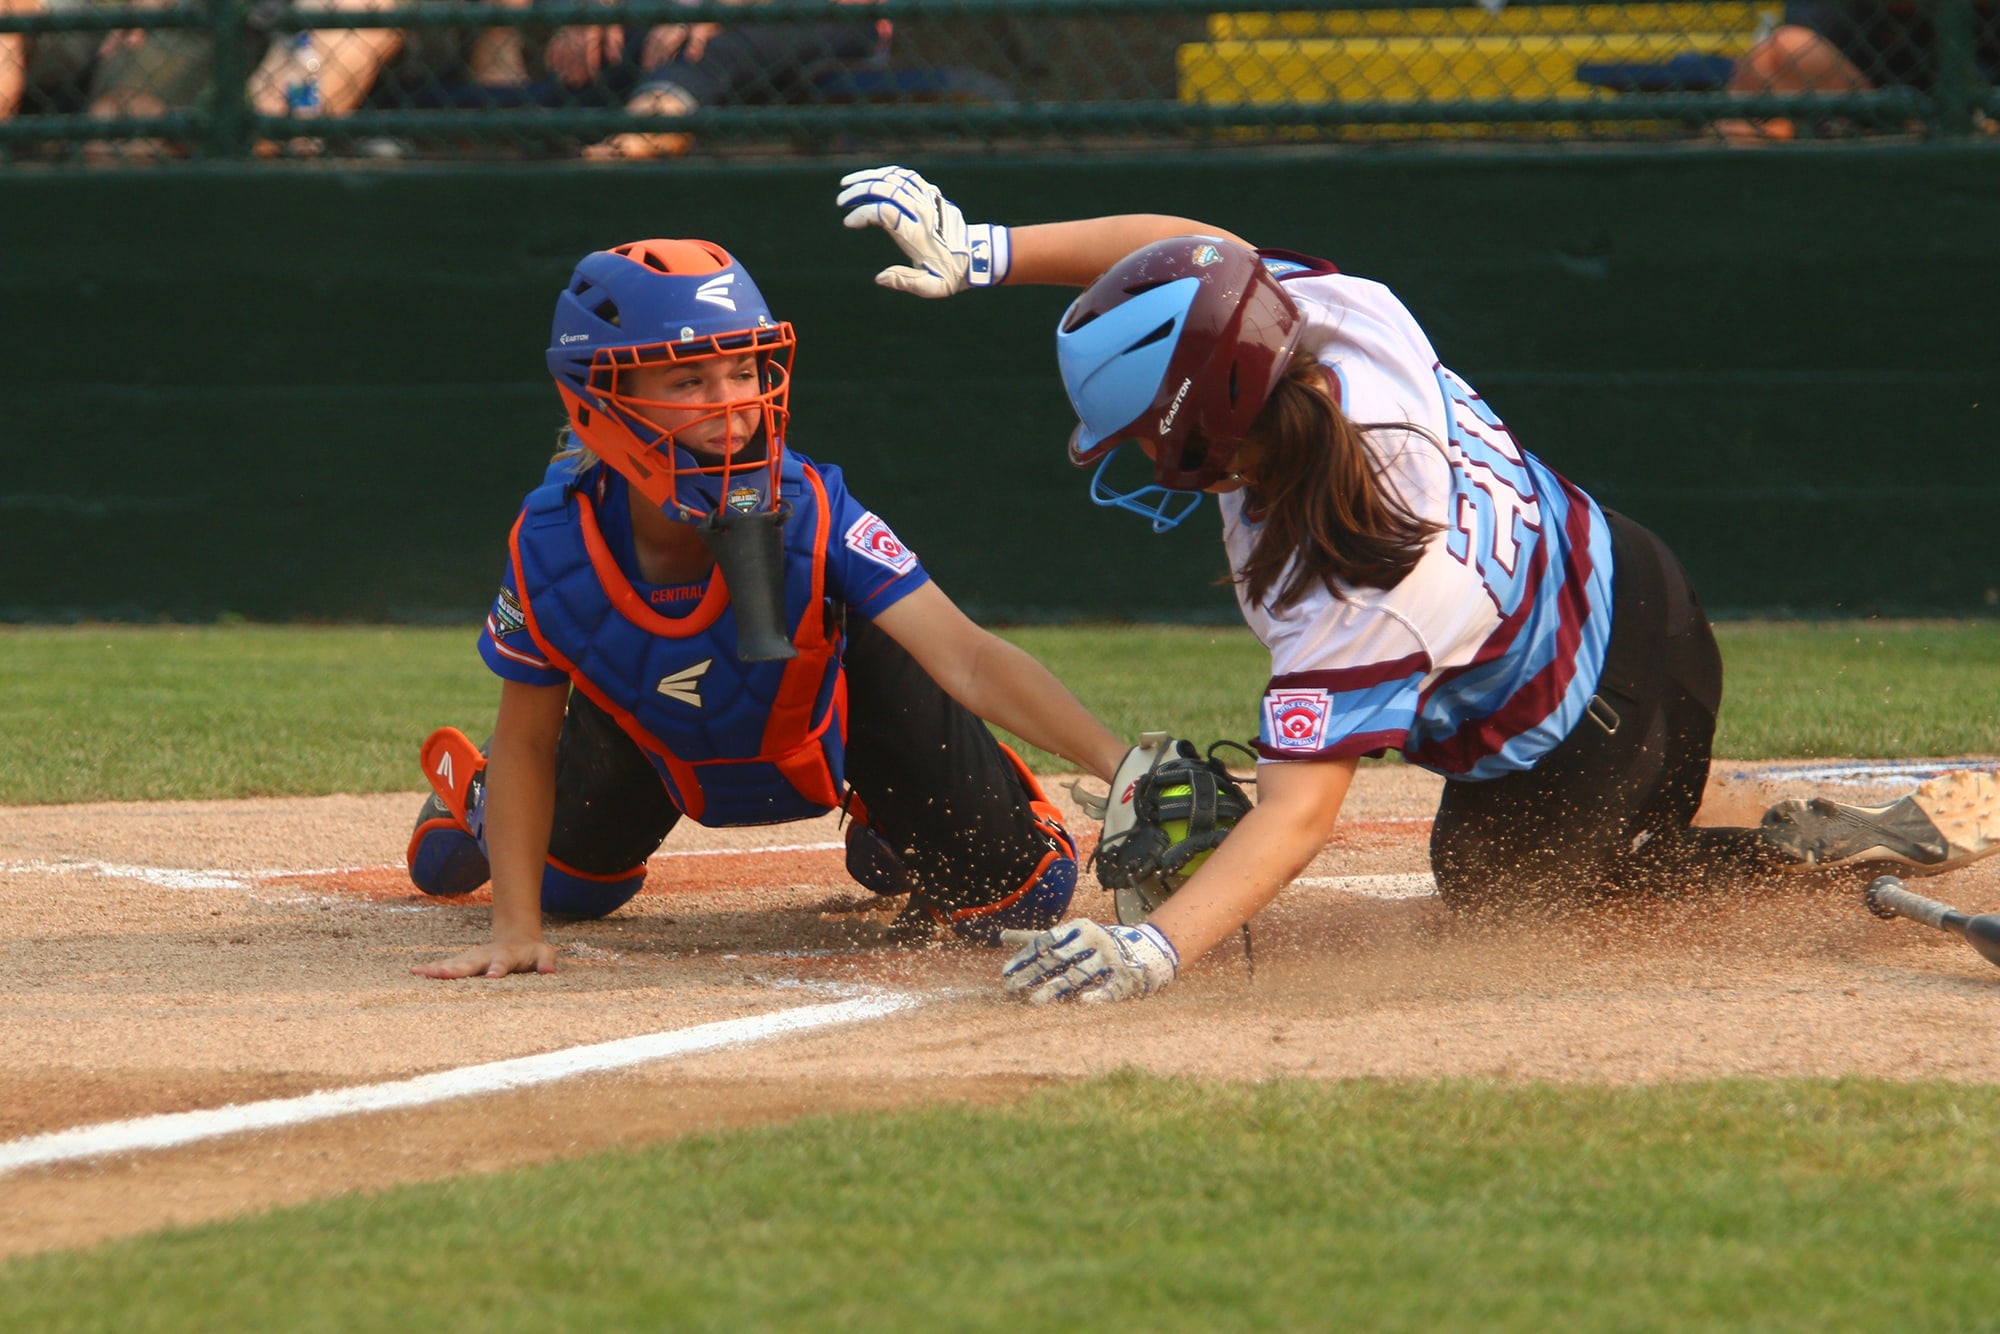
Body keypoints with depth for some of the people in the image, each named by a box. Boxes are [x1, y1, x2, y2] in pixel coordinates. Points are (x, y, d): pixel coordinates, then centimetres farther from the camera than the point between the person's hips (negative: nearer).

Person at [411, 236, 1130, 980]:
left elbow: (968, 660, -47)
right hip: (657, 743, 1)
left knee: (1019, 892, -9)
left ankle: (884, 829, 24)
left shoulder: (809, 513, -41)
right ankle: (477, 796, 53)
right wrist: (515, 930, -26)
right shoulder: (552, 546, -35)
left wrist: (1113, 761, -61)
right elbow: (527, 740, -19)